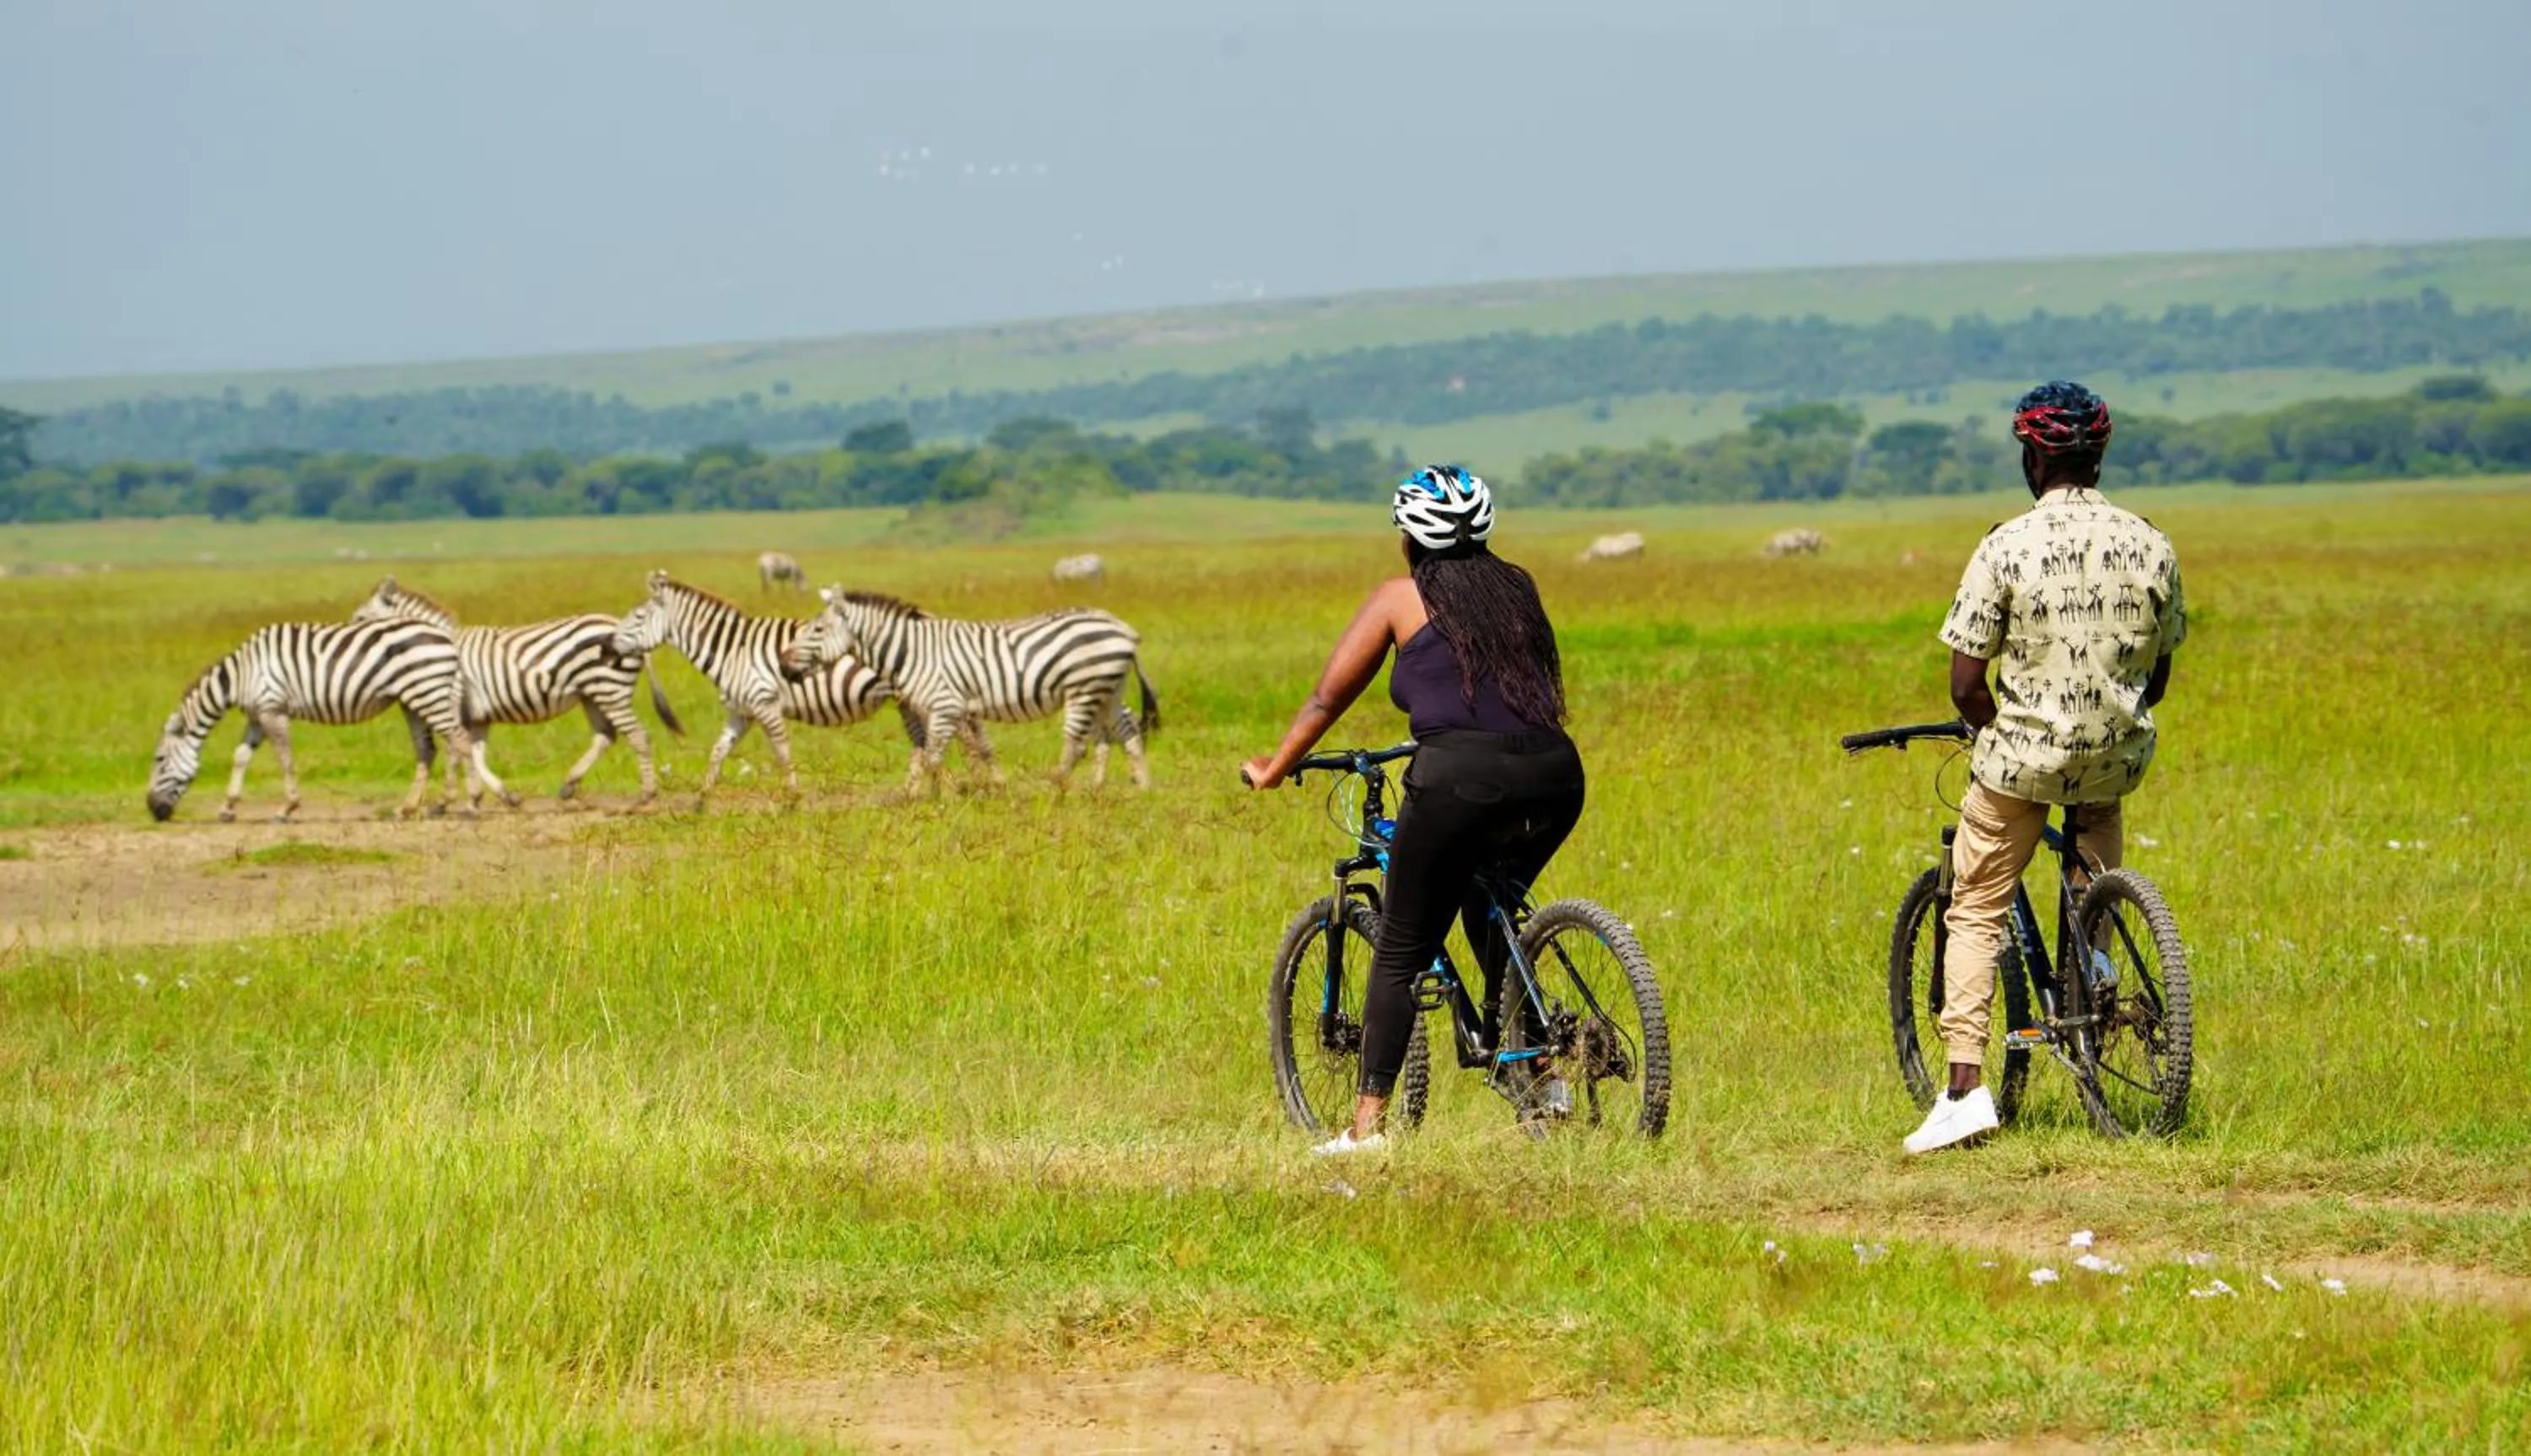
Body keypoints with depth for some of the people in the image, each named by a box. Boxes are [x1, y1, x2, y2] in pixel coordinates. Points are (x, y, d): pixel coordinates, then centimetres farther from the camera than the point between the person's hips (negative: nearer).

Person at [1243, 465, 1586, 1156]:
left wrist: (1274, 769, 26)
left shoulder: (1402, 596, 10)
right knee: (1490, 914, 31)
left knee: (1400, 954, 5)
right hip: (1553, 776, 5)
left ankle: (1367, 1125, -1)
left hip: (1459, 780, -5)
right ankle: (1539, 1079, 26)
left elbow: (1328, 698, 13)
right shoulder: (1516, 587, 21)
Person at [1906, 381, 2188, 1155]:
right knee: (2102, 799, 36)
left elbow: (1966, 685, -11)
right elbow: (2157, 678, 8)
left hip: (2022, 756, -3)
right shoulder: (2152, 547, -2)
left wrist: (2002, 733, 9)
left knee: (1976, 915, 8)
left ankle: (1965, 1087, -3)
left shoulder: (2007, 547, -13)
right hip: (2118, 758, 3)